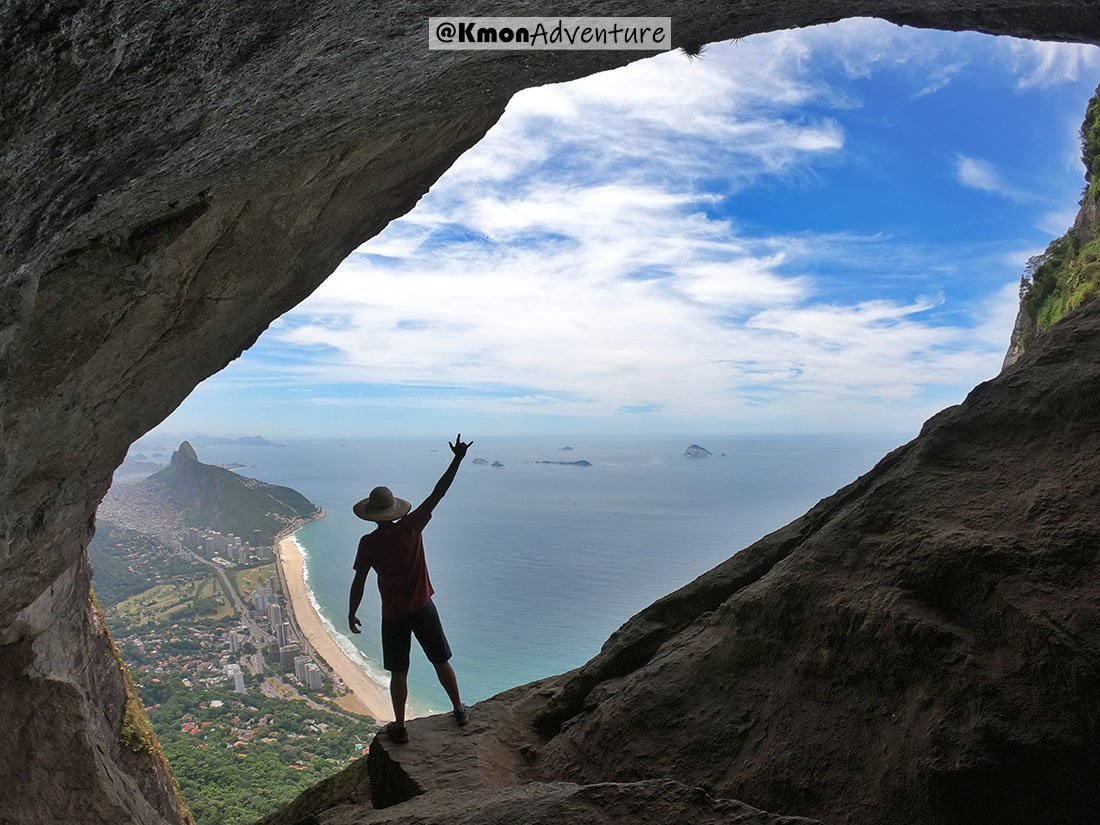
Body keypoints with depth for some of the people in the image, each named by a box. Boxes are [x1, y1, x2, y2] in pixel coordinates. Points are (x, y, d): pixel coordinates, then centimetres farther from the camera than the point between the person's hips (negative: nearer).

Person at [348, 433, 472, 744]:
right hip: (423, 608, 1)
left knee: (398, 673, 12)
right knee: (441, 662, 16)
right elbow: (437, 494, -10)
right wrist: (457, 459, -9)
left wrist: (351, 613, 5)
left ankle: (399, 728, 20)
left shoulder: (369, 543, -13)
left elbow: (358, 582, -9)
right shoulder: (411, 527, -11)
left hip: (393, 616, -1)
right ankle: (459, 710, 29)